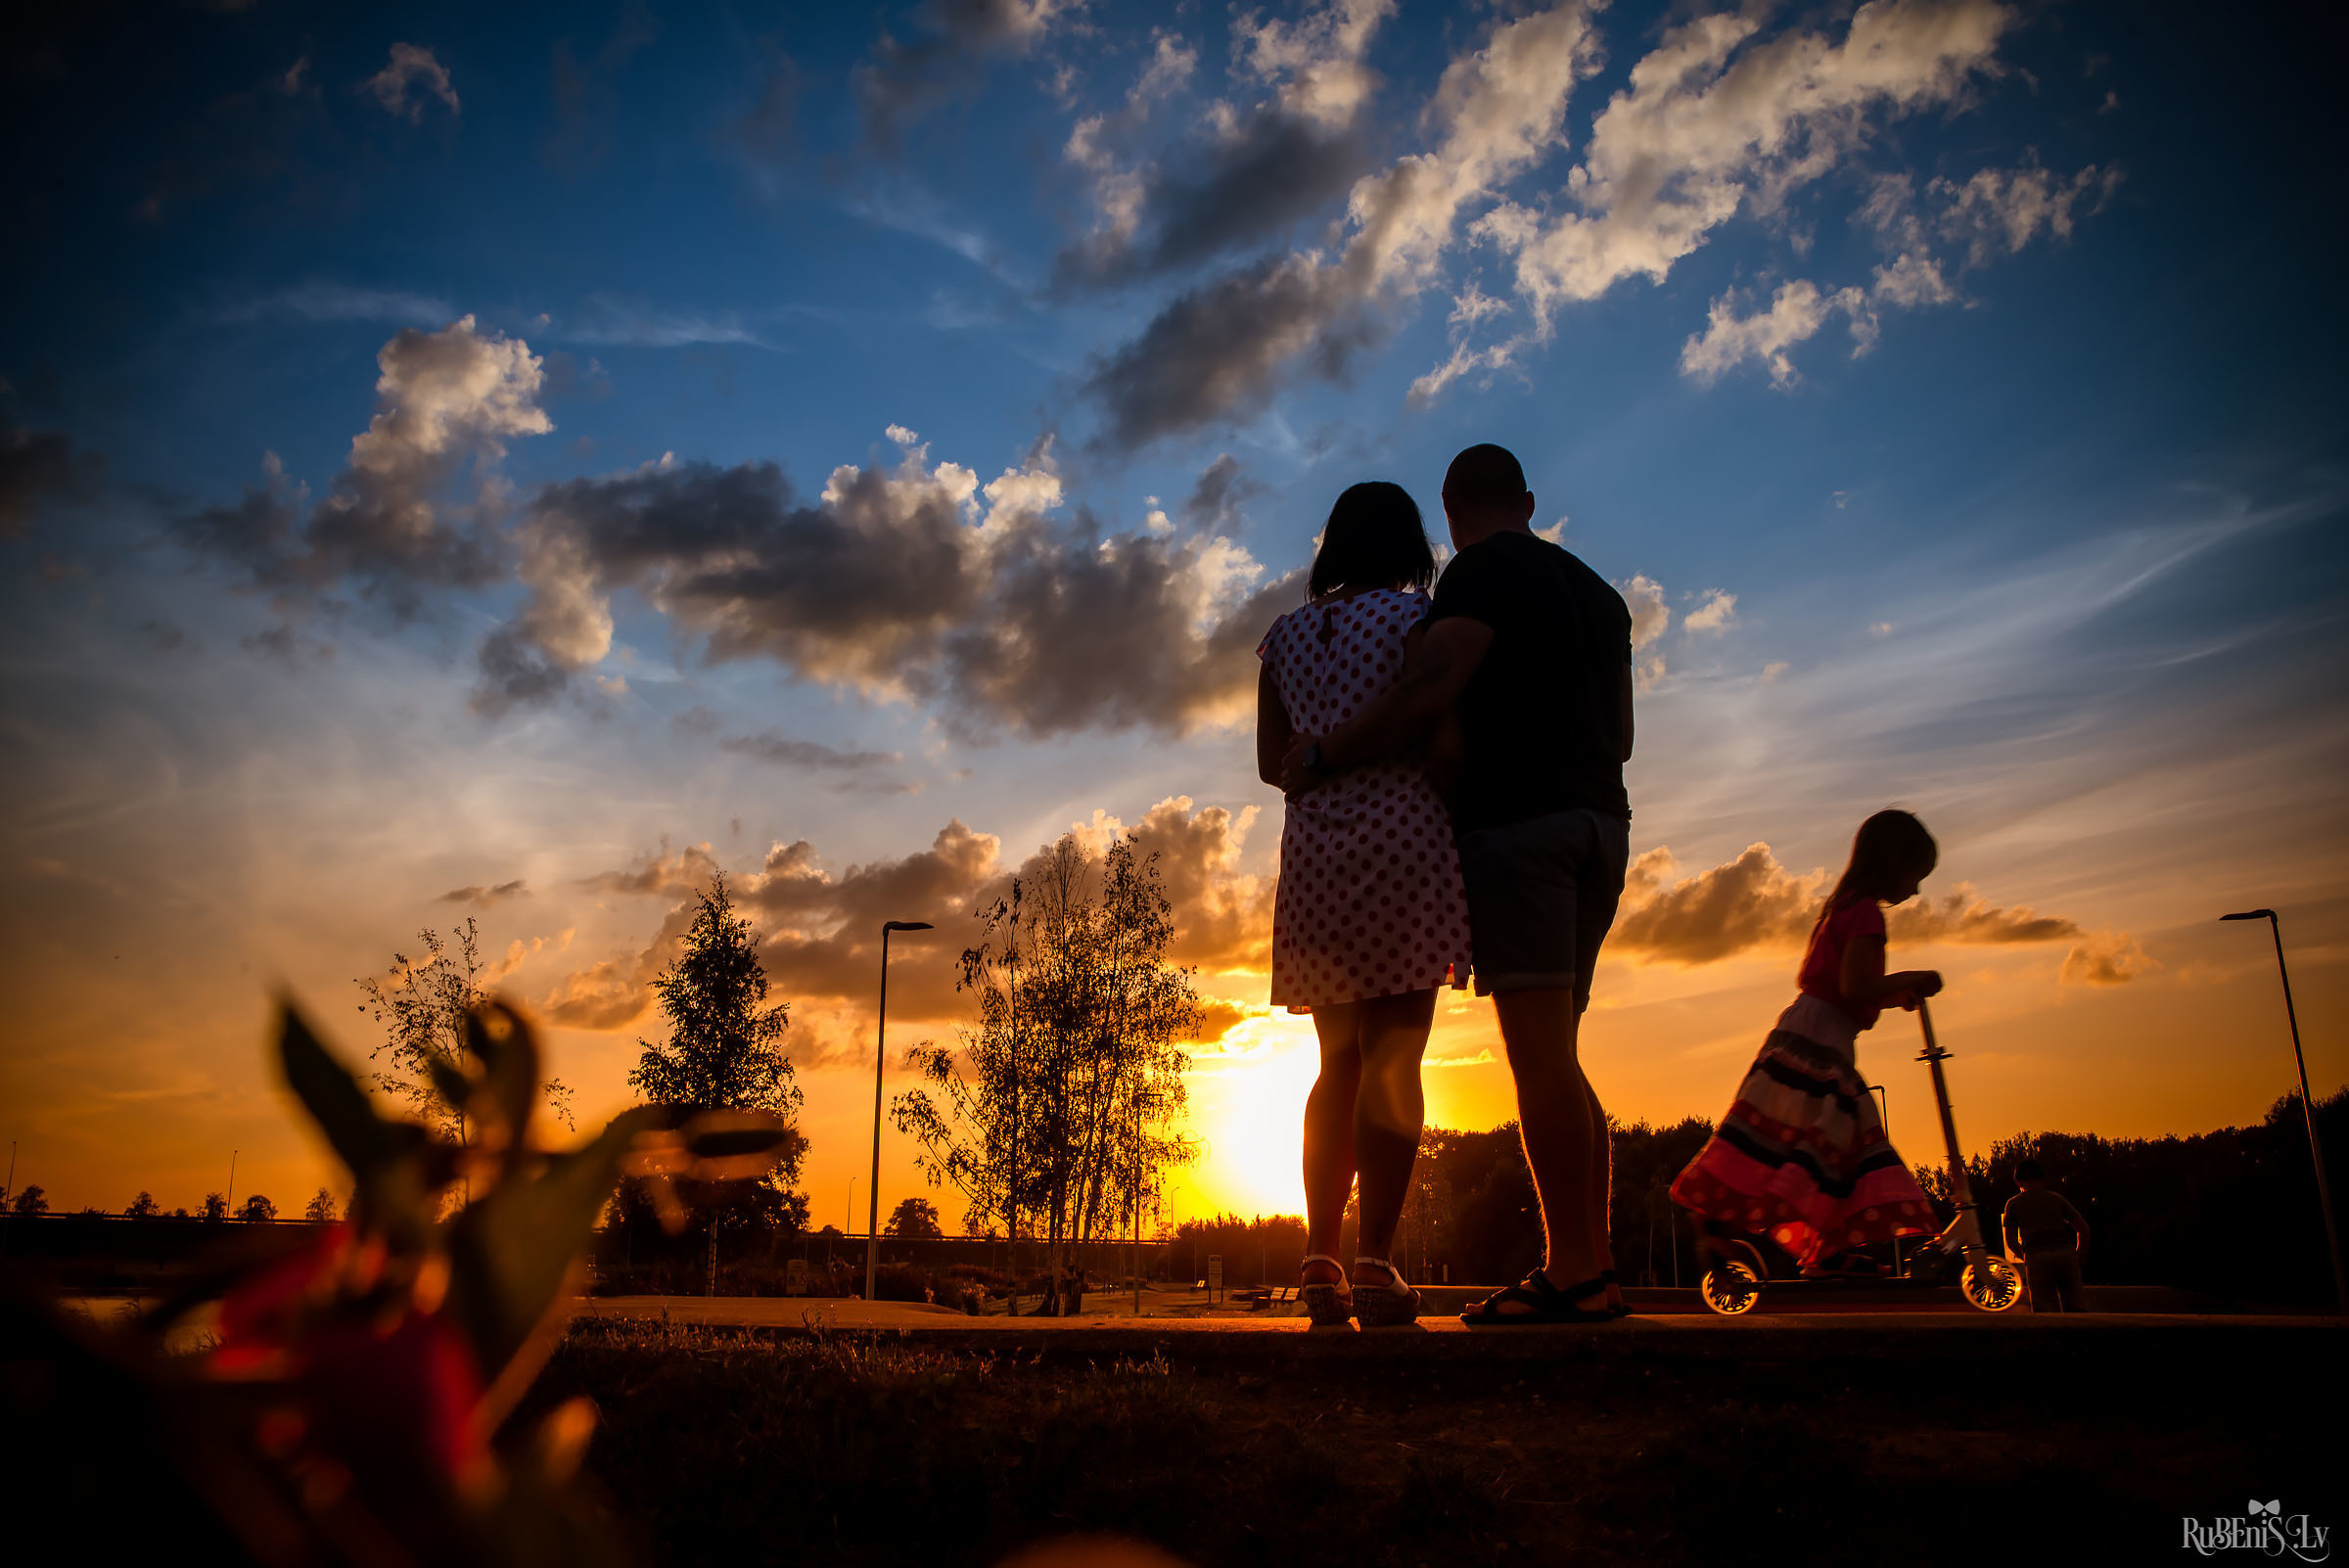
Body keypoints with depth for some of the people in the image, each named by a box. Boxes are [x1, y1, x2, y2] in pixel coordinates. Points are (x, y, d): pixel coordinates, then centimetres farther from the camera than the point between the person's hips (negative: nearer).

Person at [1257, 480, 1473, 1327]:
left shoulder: (1288, 634, 15)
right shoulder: (1414, 618, 0)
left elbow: (1272, 761, 12)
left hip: (1314, 847, 5)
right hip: (1402, 837, -5)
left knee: (1341, 1061, 11)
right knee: (1394, 1056, -5)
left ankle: (1321, 1263, 8)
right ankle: (1376, 1265, -9)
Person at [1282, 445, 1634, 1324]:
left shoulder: (1485, 568, -2)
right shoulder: (1598, 591, 24)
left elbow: (1428, 694, -16)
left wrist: (1321, 757, -7)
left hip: (1515, 818, -8)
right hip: (1600, 820, 9)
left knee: (1541, 1052, -11)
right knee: (1556, 1058, 9)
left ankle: (1574, 1273, -13)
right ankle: (1593, 1267, 6)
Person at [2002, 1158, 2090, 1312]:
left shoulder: (2013, 1203, 18)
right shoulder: (2057, 1198, 23)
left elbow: (2011, 1241, 14)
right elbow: (2083, 1229, 16)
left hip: (2036, 1256, -2)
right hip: (2067, 1253, 2)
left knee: (2047, 1311, -1)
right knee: (2072, 1307, 10)